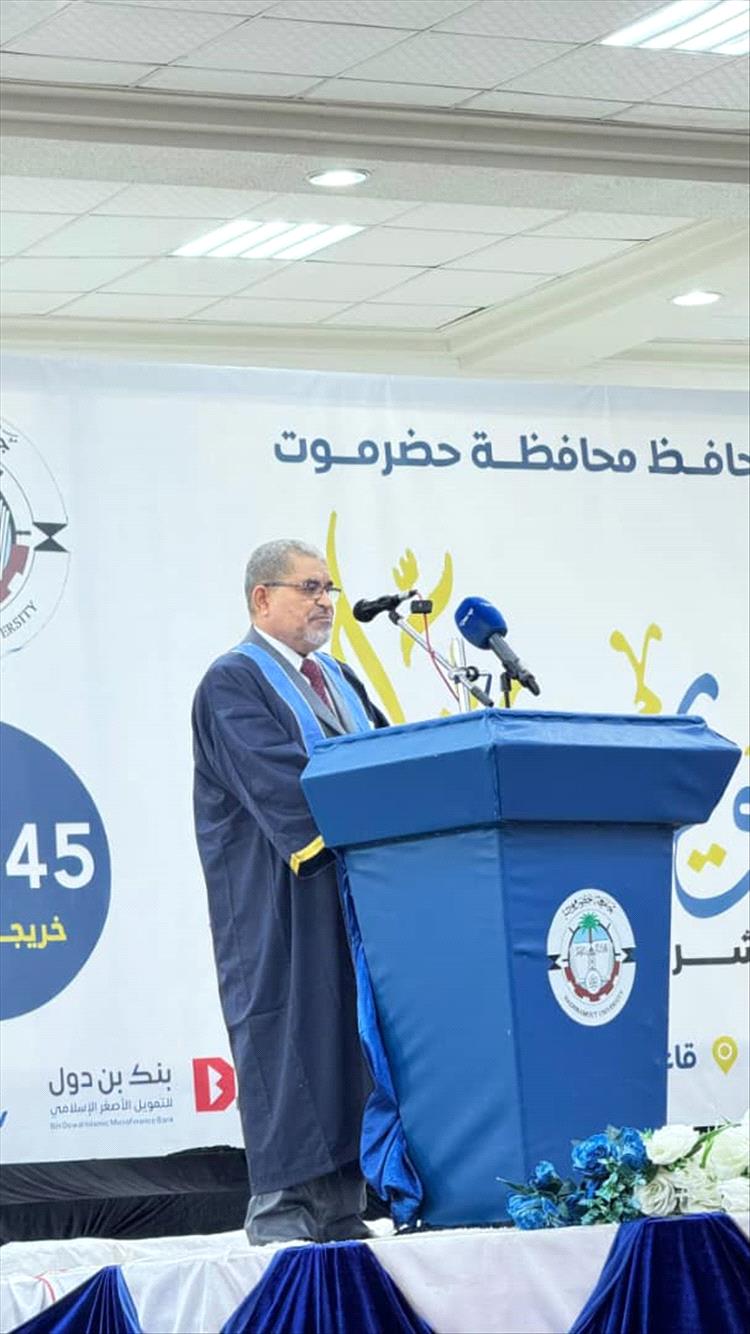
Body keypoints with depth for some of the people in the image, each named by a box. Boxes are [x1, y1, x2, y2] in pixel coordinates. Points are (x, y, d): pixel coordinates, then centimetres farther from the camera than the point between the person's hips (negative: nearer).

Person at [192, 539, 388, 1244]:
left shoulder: (340, 680, 21)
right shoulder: (233, 682, -5)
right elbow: (281, 781, -18)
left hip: (354, 900, 8)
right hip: (280, 909, -7)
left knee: (350, 1046, 5)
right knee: (291, 1046, -8)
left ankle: (341, 1206, 7)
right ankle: (282, 1206, -6)